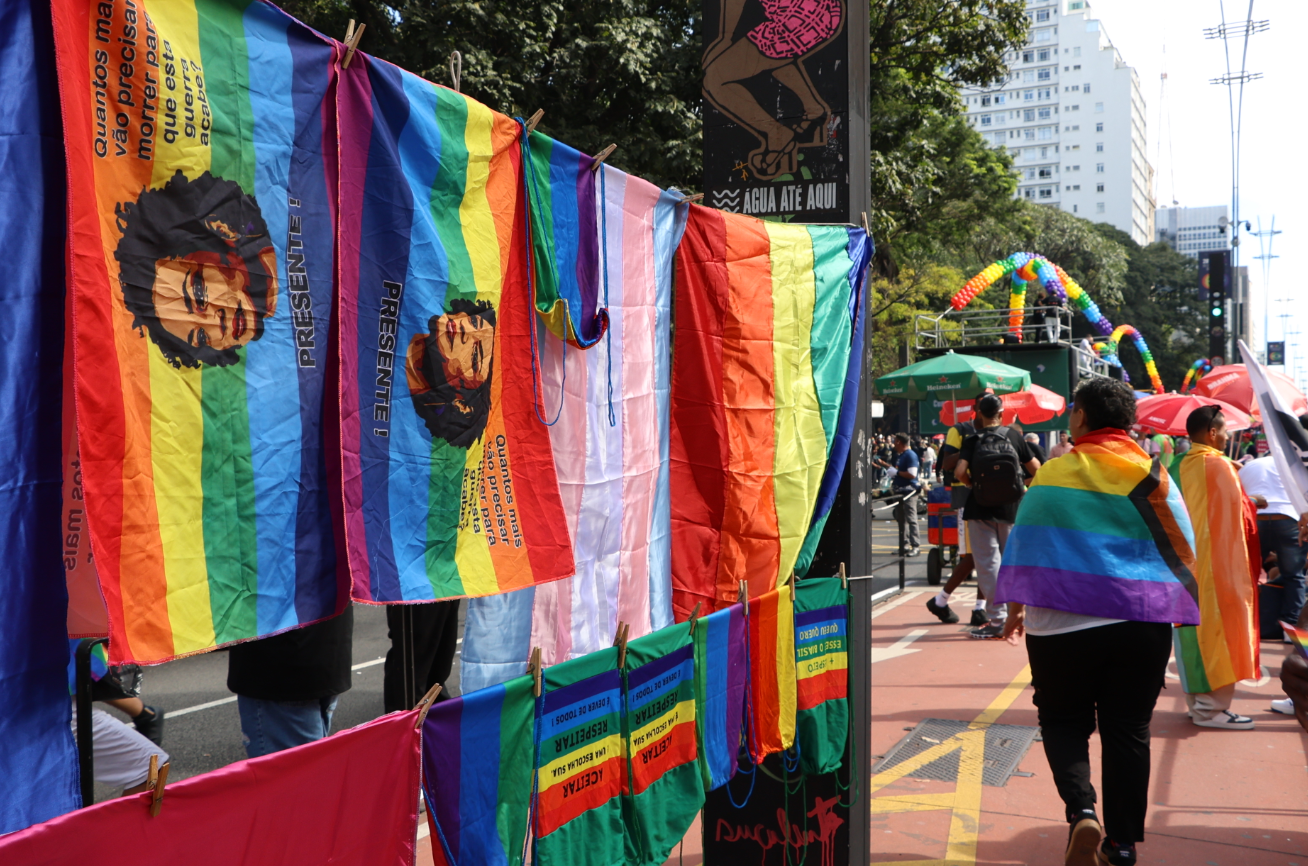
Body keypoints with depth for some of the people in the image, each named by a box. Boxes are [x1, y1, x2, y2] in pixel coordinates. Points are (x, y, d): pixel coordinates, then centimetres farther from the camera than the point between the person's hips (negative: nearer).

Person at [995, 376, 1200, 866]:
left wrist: (1016, 610, 12)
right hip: (1143, 624, 2)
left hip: (1064, 624, -2)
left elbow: (1025, 549, 0)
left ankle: (1081, 809, -12)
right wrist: (1173, 605, 21)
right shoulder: (1153, 475, 1)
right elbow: (1182, 551, 7)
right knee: (1128, 732, 11)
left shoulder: (1054, 473, -4)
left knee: (1064, 722, 12)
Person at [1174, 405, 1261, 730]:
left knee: (1194, 630, 12)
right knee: (1219, 630, -3)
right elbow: (1236, 514, -11)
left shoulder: (1182, 466, 9)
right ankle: (1213, 707, -2)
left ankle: (1198, 699, 18)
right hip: (1217, 565, -8)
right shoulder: (1219, 466, -13)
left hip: (1186, 563, 8)